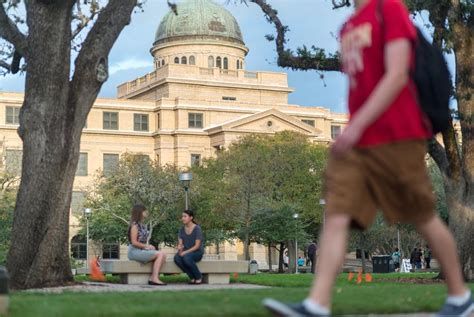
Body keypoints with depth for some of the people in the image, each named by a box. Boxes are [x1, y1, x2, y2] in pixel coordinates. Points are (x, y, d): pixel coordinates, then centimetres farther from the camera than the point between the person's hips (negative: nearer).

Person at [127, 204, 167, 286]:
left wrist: (149, 246, 1)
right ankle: (155, 278, -21)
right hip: (134, 251, -8)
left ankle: (153, 278, -13)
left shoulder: (143, 226, 17)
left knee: (163, 255, -7)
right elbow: (134, 242, -15)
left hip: (142, 250, 9)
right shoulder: (135, 225, -10)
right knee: (160, 254, -19)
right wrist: (147, 246, -10)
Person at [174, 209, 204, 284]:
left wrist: (186, 252, -25)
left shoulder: (197, 229, -9)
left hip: (197, 252, -4)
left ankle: (199, 277, -15)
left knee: (186, 257, -37)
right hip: (186, 252, 4)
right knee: (177, 258, -30)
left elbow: (197, 246, -14)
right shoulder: (182, 229, 7)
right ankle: (192, 277, -15)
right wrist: (179, 248, -22)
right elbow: (180, 243, 2)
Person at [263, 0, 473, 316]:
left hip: (396, 138, -7)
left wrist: (357, 125, -19)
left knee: (425, 219, 5)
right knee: (336, 217, -7)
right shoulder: (349, 26, 17)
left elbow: (396, 76, -15)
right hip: (355, 140, 7)